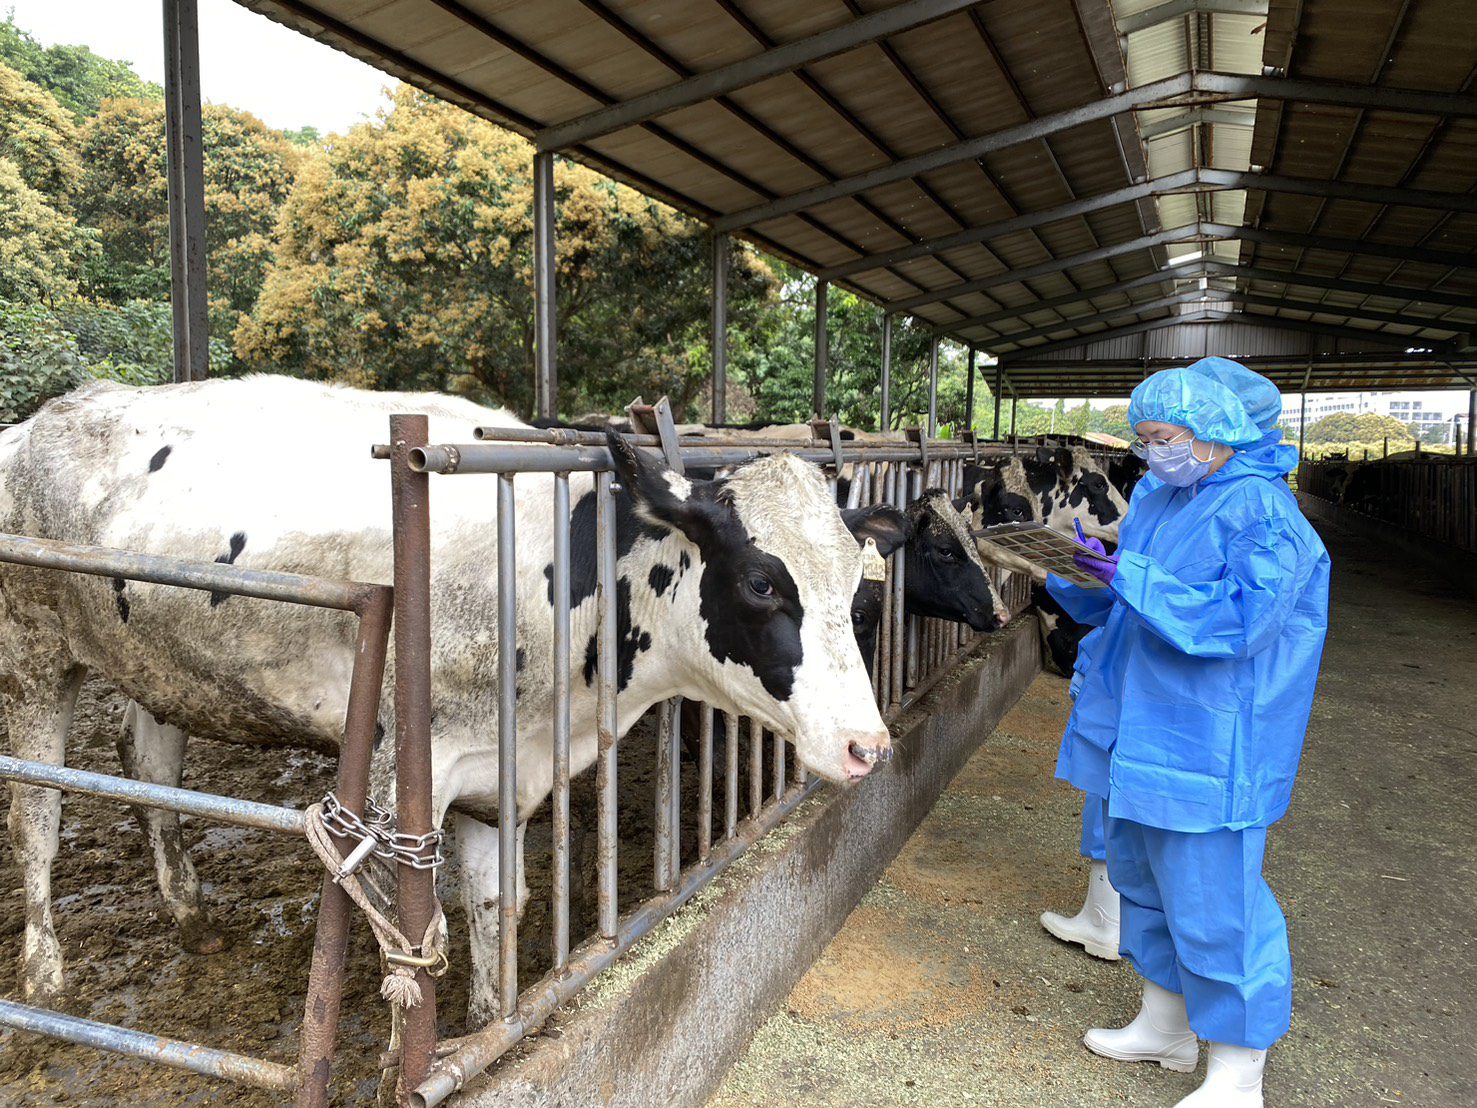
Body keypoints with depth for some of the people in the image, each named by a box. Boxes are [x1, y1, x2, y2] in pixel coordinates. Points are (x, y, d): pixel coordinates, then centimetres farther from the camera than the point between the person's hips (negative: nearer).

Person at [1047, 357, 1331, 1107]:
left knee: (1213, 903, 1)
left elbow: (1239, 619, -26)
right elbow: (1113, 608, 17)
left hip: (1209, 749, -9)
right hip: (1138, 734, 9)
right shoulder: (1157, 505, 10)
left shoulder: (1261, 512, -16)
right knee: (1143, 878, 20)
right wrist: (1073, 562, 0)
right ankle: (1164, 1028, 40)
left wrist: (1131, 578, -27)